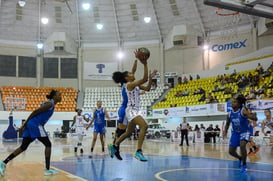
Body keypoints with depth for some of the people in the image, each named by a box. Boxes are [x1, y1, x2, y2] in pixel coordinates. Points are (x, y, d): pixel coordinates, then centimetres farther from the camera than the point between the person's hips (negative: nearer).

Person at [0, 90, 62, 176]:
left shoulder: (49, 103, 21)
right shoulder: (50, 104, -9)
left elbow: (37, 113, 21)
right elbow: (35, 111, -14)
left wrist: (25, 124, 18)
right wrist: (25, 123, -12)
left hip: (31, 125, 9)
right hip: (36, 125, -9)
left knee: (23, 147, 9)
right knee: (48, 144, -4)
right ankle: (47, 169, -4)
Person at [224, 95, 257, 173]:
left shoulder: (243, 111, -19)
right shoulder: (230, 114, -5)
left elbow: (255, 119, -24)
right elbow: (227, 124, 11)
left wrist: (252, 116, -44)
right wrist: (225, 131, -2)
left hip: (244, 132, -5)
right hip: (235, 133, 5)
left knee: (242, 145, -32)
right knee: (231, 151, 4)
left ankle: (244, 165, -10)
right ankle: (240, 158, 39)